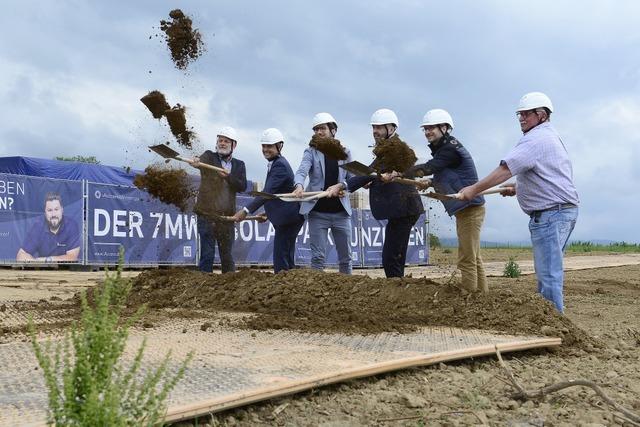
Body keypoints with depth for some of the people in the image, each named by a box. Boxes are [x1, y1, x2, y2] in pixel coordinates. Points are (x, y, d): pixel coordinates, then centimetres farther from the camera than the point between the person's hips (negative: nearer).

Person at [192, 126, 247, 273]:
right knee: (207, 255, -5)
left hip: (227, 217, 3)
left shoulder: (239, 165, 13)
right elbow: (202, 161, -20)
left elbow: (242, 187, -1)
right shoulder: (209, 157, 4)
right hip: (207, 215, -3)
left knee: (227, 256, 10)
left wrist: (227, 176, -18)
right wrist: (196, 162, -44)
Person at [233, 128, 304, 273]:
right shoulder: (277, 163, 14)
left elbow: (268, 192, -28)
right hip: (286, 218, 11)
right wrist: (268, 212, 17)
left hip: (288, 218, -11)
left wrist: (246, 210, -32)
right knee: (287, 260, 16)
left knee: (281, 262, -11)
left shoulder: (280, 165, -18)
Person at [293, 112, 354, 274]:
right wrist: (299, 185, -38)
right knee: (318, 256, -3)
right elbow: (301, 171, -17)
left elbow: (352, 178, 7)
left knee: (345, 256, 9)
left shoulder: (344, 152, 6)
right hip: (318, 211, -2)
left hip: (341, 211, 2)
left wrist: (341, 185, -14)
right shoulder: (311, 152, 0)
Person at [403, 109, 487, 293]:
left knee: (467, 260, -9)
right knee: (473, 258, 16)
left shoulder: (450, 148, -16)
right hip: (464, 209, 11)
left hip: (470, 208, -11)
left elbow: (428, 168, -27)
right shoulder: (443, 148, 15)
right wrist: (430, 184, 8)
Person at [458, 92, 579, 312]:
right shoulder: (551, 136, 21)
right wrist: (517, 188, 22)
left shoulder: (536, 139, -14)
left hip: (550, 213, -11)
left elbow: (505, 169, -22)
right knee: (548, 271, 14)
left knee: (548, 274, -10)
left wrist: (474, 189, -20)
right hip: (564, 211, 11)